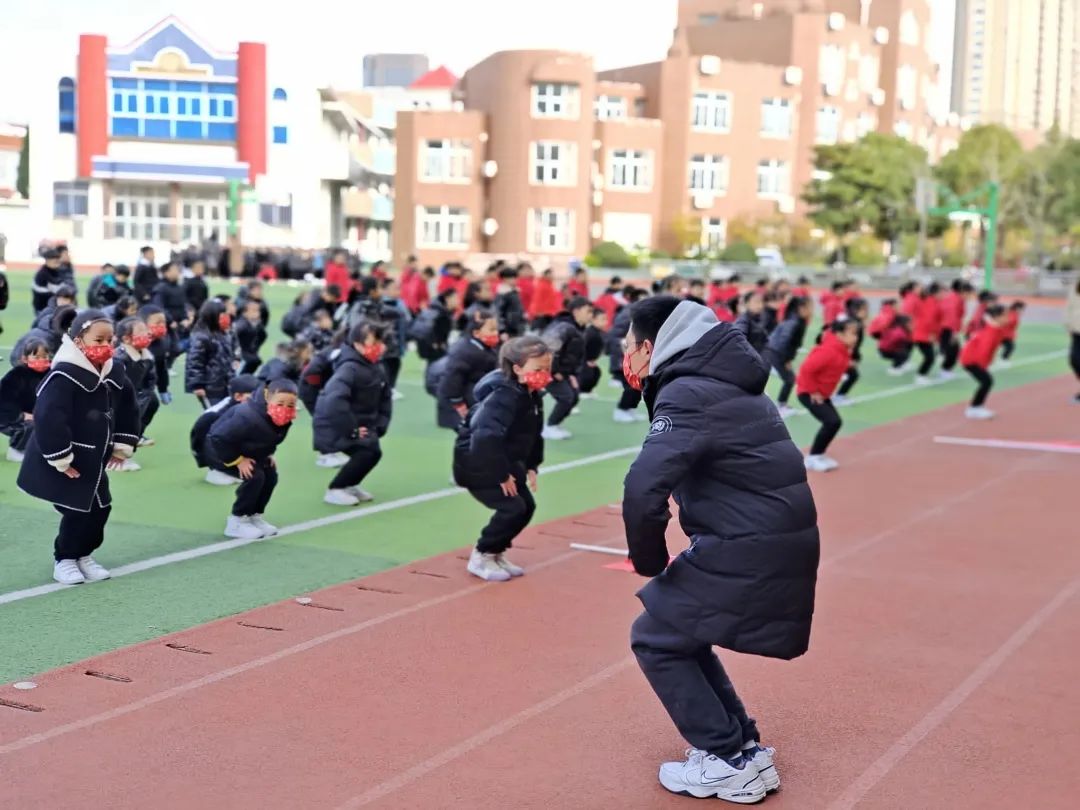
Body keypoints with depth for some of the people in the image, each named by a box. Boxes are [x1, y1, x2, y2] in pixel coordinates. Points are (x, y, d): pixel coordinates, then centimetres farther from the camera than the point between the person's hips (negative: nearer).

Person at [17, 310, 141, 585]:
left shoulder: (114, 373, 0)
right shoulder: (63, 377, -25)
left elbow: (127, 409, 14)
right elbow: (48, 419, -30)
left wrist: (122, 446, 13)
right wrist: (60, 460, -26)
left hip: (93, 459, 8)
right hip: (63, 463, -8)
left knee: (100, 508, 10)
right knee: (78, 511, -5)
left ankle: (83, 555, 28)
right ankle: (65, 560, 16)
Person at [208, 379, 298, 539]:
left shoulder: (282, 418, -17)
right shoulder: (248, 418, -42)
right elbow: (219, 438, -36)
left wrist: (268, 454, -3)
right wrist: (238, 460, -29)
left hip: (250, 452, 8)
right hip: (220, 447, -8)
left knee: (270, 476, -2)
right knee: (255, 477, -22)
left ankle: (255, 516, 15)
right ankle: (236, 521, -8)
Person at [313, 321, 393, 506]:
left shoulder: (376, 368, 4)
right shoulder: (350, 368, -25)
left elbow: (385, 400, 15)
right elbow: (334, 401, -38)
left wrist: (379, 426, 1)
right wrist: (351, 431, -30)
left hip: (359, 425, 9)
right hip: (334, 427, -9)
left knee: (373, 452, 10)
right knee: (367, 452, -20)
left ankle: (349, 485, 32)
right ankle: (334, 490, -7)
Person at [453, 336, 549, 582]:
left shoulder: (532, 396, 2)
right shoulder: (505, 396, -29)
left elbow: (533, 434, 16)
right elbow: (486, 437, -38)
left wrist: (531, 466, 7)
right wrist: (502, 476, -29)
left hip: (503, 462, 10)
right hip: (475, 462, -9)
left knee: (527, 507, 7)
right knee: (512, 508, -14)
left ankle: (496, 553, 24)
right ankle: (481, 558, 4)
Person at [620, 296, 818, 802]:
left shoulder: (687, 394, -15)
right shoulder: (724, 383, 15)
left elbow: (643, 489, -28)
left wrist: (649, 562, -11)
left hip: (749, 551, -9)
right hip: (779, 542, 9)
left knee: (656, 639, 7)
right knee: (679, 631, 22)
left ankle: (729, 764, 10)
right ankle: (745, 748, 26)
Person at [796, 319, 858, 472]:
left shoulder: (843, 351, 4)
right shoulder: (829, 351, -28)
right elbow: (807, 369, -31)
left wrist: (820, 391, 13)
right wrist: (813, 392, -22)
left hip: (821, 393, 10)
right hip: (808, 392, -10)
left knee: (834, 422, 10)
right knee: (832, 422, -17)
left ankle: (818, 455, 22)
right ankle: (812, 458, -6)